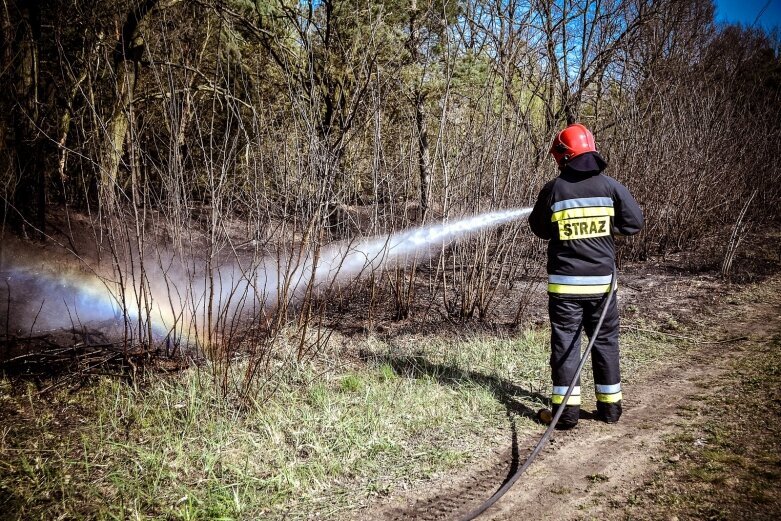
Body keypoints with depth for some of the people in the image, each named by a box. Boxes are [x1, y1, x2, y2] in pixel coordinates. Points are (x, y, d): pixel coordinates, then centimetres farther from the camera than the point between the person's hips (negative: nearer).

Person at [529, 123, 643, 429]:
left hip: (564, 282, -2)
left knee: (565, 343, 5)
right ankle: (610, 406, 22)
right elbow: (635, 222, 2)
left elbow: (540, 230, 6)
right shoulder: (610, 186, -2)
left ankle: (566, 410, 6)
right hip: (601, 280, 2)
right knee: (605, 341, 14)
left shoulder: (553, 190, -6)